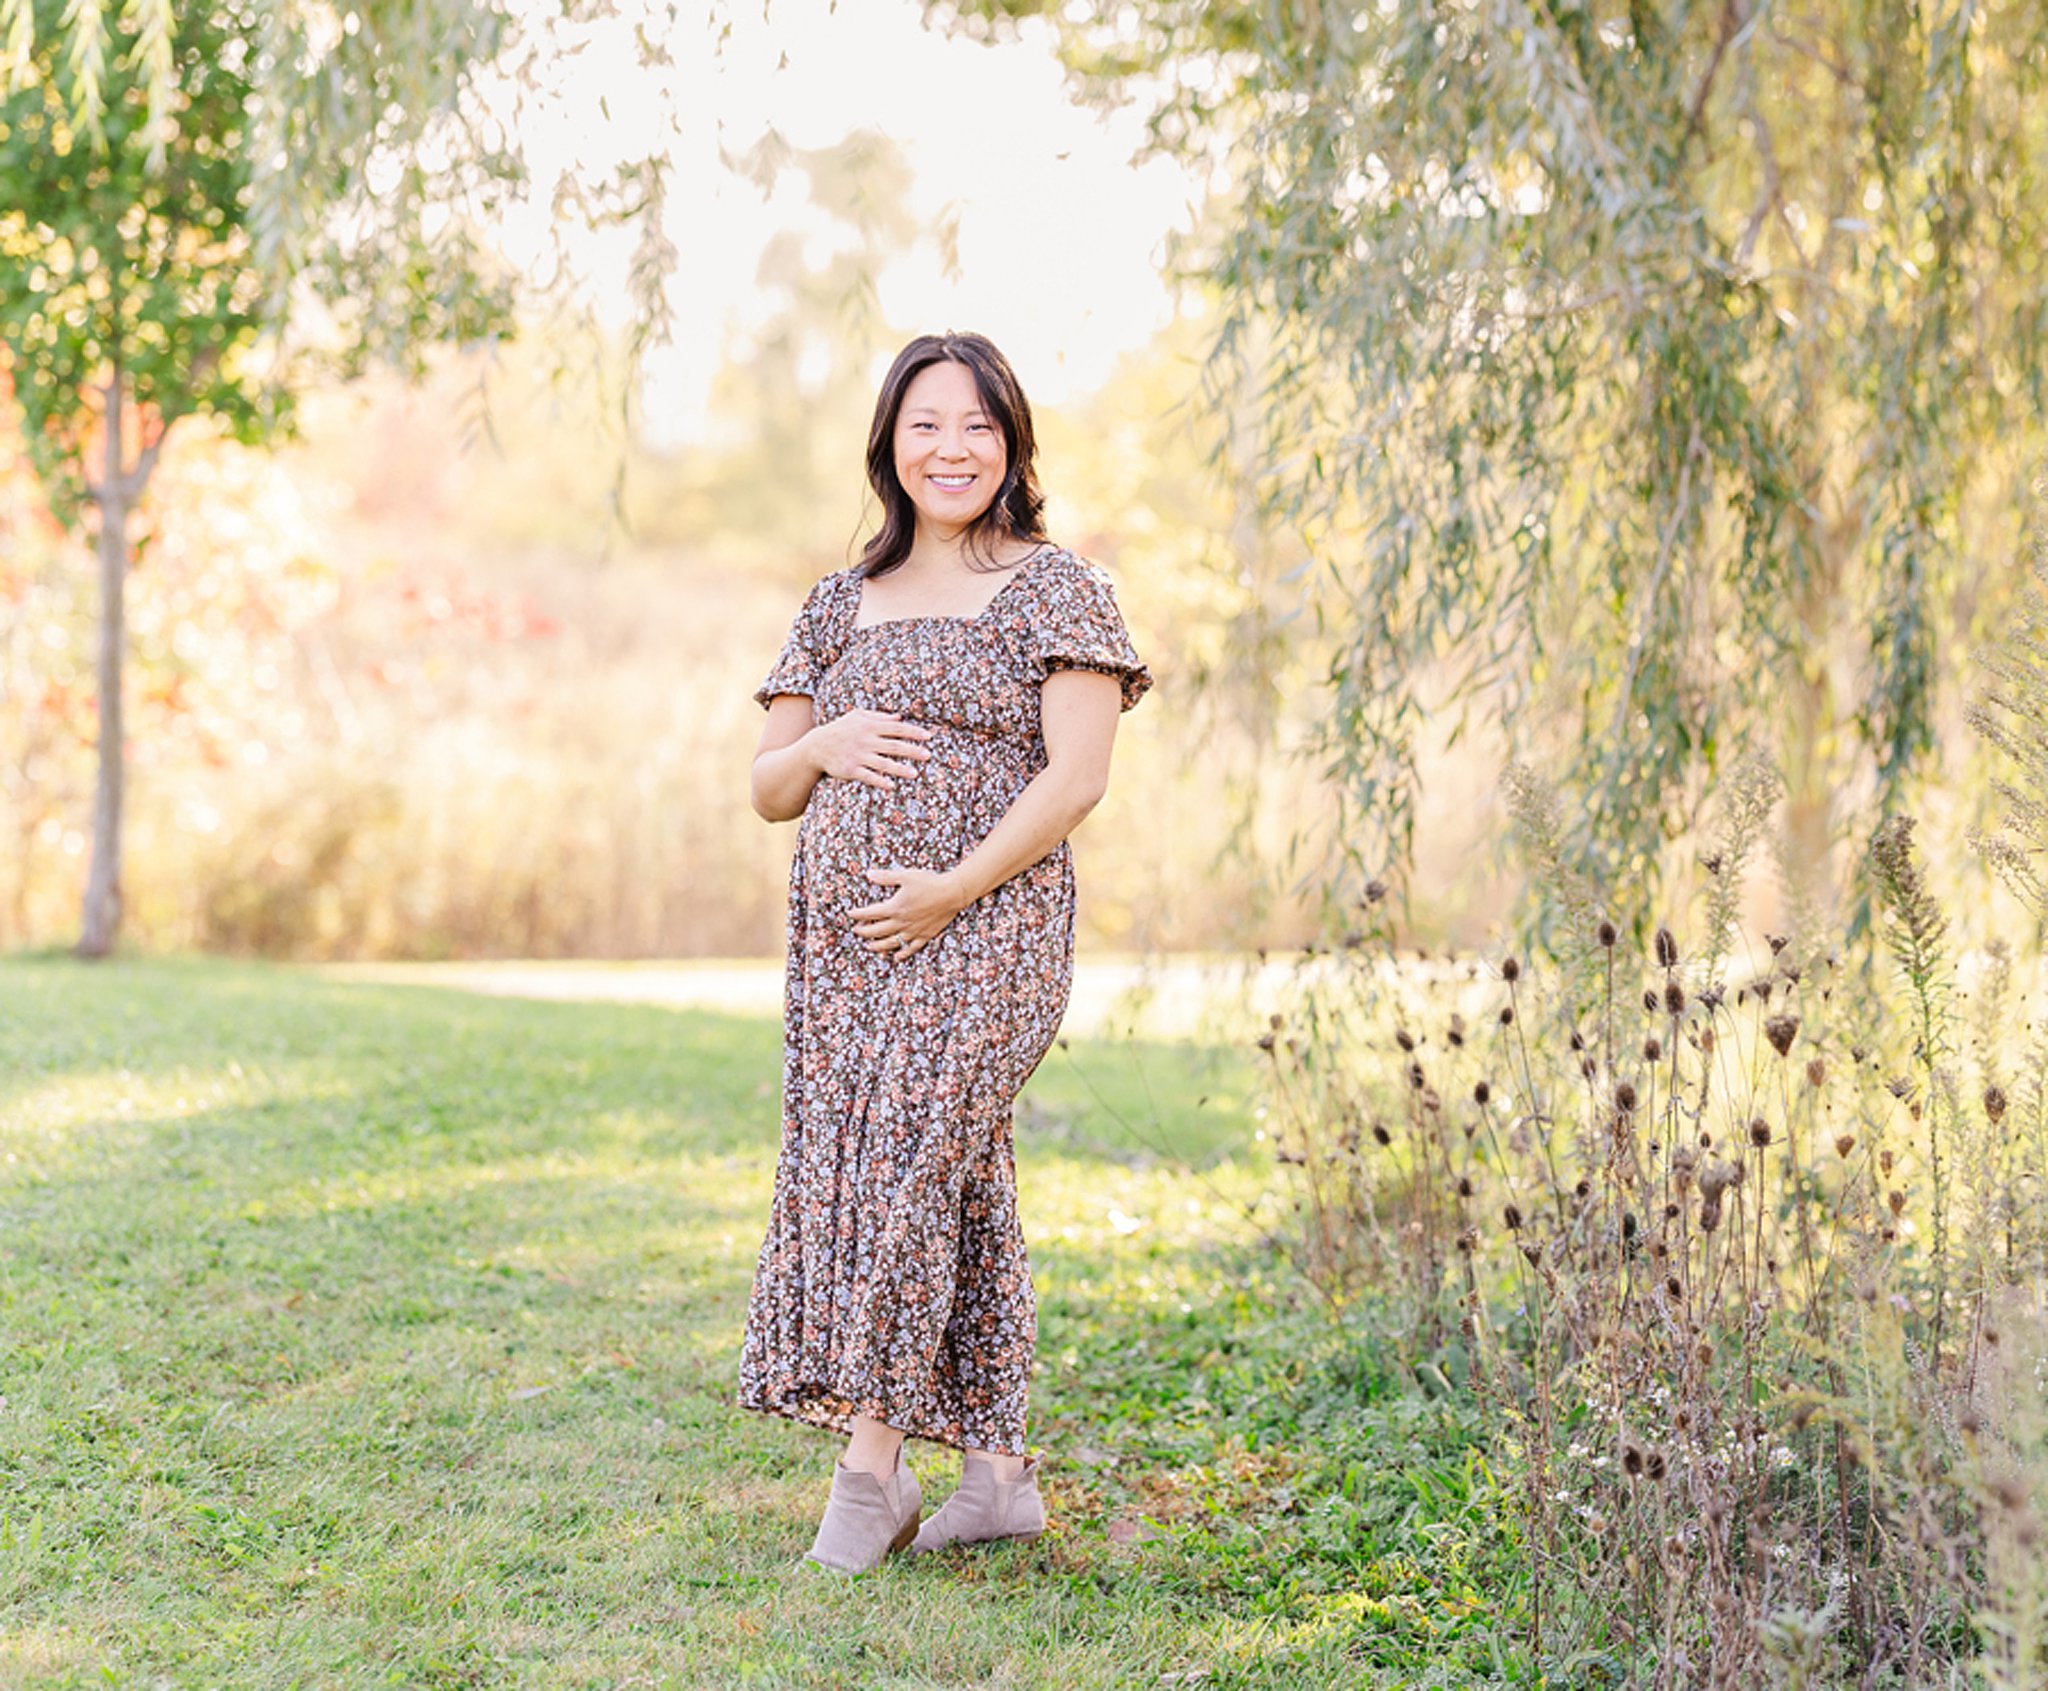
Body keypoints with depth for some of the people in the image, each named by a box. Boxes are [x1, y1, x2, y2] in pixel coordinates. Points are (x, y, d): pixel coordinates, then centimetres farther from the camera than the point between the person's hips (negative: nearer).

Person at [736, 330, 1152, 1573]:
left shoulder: (1054, 588, 1)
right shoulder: (840, 606, 16)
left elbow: (1076, 775, -9)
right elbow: (767, 791, 17)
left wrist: (952, 888, -16)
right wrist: (825, 743, -5)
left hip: (985, 930, -5)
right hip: (843, 942, 5)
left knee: (905, 1162, -15)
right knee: (960, 1189, 5)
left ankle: (873, 1461, -10)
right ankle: (998, 1472, 11)